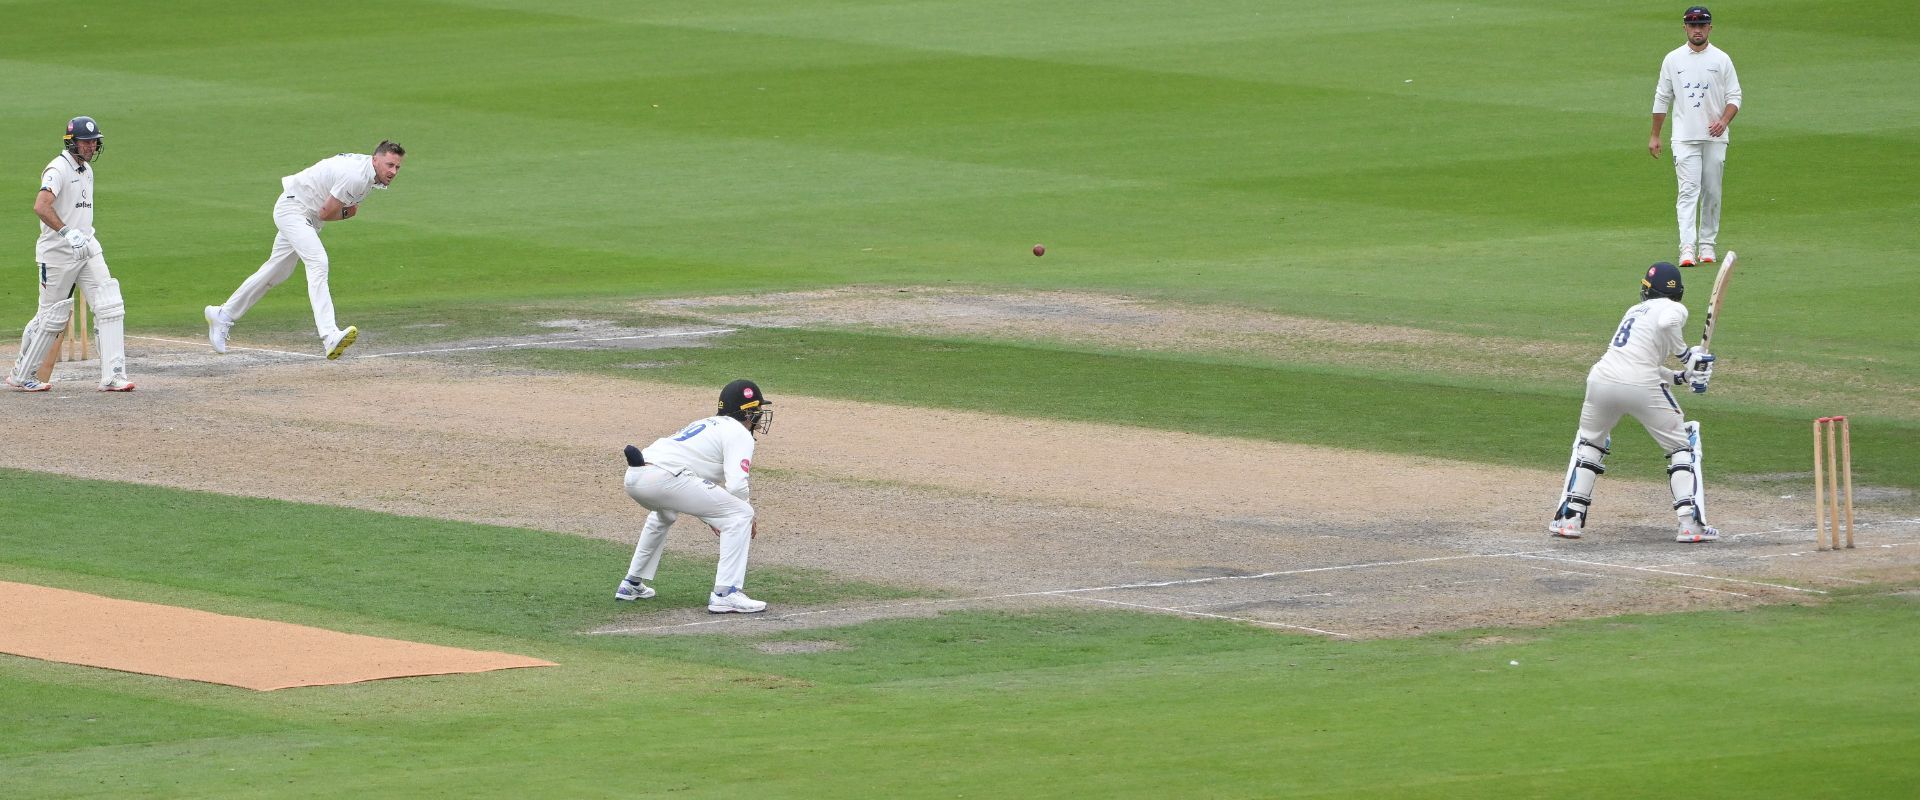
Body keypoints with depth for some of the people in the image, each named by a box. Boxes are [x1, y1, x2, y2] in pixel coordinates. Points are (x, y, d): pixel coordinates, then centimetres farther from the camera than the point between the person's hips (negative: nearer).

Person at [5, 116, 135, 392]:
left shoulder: (86, 170, 14)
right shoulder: (58, 169, -15)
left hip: (87, 249, 8)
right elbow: (41, 206, -30)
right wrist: (67, 232, -38)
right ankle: (21, 376, 16)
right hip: (58, 253, -8)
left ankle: (113, 377, -7)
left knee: (110, 307, -5)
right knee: (52, 316, 0)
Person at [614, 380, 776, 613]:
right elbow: (736, 486, -8)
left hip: (634, 477, 9)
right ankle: (725, 594, -10)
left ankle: (632, 584, 44)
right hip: (664, 478, -9)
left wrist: (710, 516, 39)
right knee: (740, 515, -3)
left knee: (664, 513, 42)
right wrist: (748, 516, 11)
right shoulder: (739, 434, 6)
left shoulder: (707, 424, 32)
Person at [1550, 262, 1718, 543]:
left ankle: (1569, 517, 19)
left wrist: (1684, 376, 20)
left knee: (1589, 441, 28)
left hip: (1602, 380, 5)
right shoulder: (1674, 309, 7)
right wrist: (1687, 355, -4)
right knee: (1682, 445, 12)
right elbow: (1665, 324, -18)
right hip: (1641, 387, -5)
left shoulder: (1635, 311, 27)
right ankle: (1690, 524, 2)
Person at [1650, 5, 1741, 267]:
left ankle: (1707, 244, 17)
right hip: (1684, 138, -1)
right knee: (1689, 191, -13)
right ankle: (1687, 248, -21)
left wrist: (1724, 120, -14)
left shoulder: (1721, 59, 6)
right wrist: (1654, 136, 9)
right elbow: (1662, 98, 12)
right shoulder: (1673, 60, 7)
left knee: (1712, 193, 5)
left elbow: (1734, 97, 6)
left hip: (1714, 137, 1)